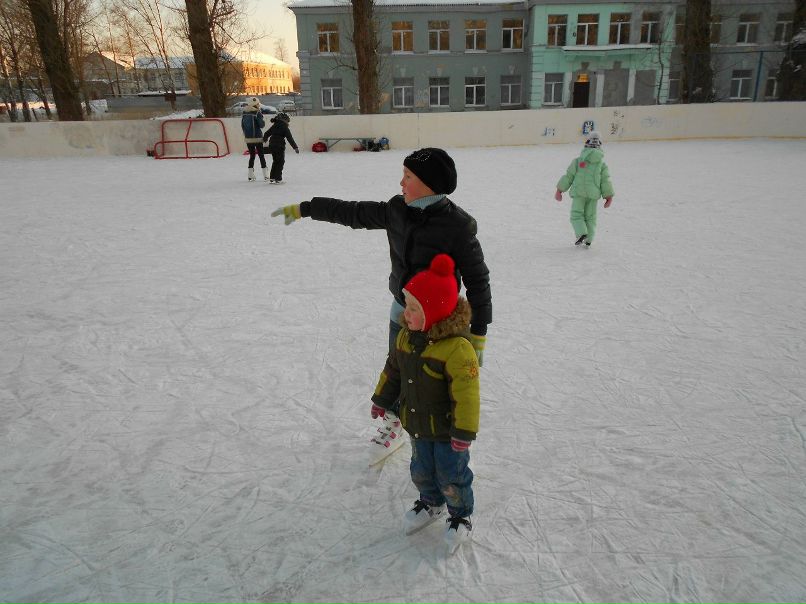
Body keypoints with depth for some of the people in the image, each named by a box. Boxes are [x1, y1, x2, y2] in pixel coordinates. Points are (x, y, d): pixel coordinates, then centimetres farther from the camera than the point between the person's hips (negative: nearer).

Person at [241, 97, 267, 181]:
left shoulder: (244, 113, 5)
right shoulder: (257, 113, -12)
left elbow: (242, 125, 10)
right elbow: (262, 125, -15)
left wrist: (246, 134, 18)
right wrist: (263, 122, 3)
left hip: (248, 138, 5)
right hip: (257, 138, -5)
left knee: (252, 155, 13)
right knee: (261, 155, 5)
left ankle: (251, 175, 9)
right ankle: (265, 175, 5)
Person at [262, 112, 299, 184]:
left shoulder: (274, 126, 13)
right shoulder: (285, 127, -7)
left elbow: (267, 133, 23)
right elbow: (289, 138, -13)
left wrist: (265, 139, 43)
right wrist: (295, 147, -13)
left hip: (271, 145, 7)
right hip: (280, 146, -7)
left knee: (275, 161, 18)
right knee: (280, 162, 1)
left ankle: (272, 178, 20)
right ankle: (278, 179, -4)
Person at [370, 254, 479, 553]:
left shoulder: (456, 346, -30)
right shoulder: (406, 336, -6)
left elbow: (466, 392, -27)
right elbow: (393, 369, 10)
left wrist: (463, 432, -24)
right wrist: (382, 400, 17)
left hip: (447, 430, -6)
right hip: (418, 425, 7)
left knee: (451, 477, 12)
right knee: (421, 470, 24)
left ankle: (460, 517, 38)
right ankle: (431, 503, 51)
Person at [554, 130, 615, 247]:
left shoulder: (578, 160, -1)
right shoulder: (602, 163, 3)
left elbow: (568, 176, 0)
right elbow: (605, 181, 2)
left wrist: (559, 190, 6)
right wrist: (609, 196, 8)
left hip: (578, 192, -2)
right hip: (594, 194, 2)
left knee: (576, 214, 2)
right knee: (590, 217, 12)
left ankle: (581, 234, -20)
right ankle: (588, 240, 12)